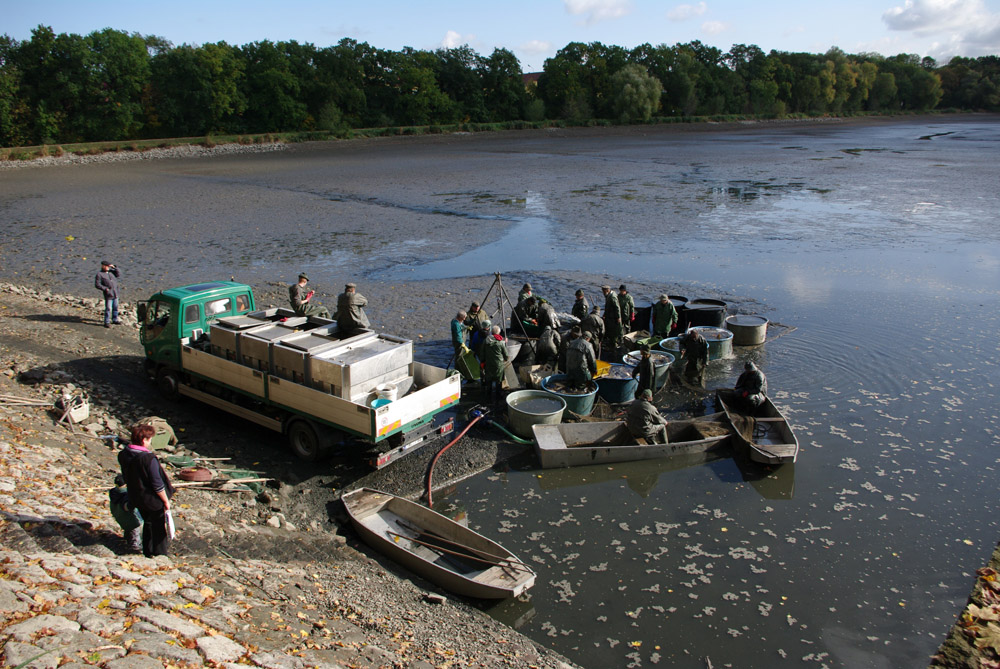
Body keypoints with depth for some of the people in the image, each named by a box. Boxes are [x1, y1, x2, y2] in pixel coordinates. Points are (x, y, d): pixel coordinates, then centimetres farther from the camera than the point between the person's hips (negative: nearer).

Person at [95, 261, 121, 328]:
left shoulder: (111, 271, 11)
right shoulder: (99, 274, -6)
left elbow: (119, 274, 9)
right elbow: (97, 285, -10)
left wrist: (114, 268, 0)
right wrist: (105, 289, -18)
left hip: (115, 294, 6)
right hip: (108, 294, -6)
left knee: (115, 307, 14)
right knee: (108, 308, -6)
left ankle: (115, 320, 27)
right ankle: (106, 322, 2)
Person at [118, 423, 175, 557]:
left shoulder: (123, 454, -8)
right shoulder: (148, 458, -31)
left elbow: (125, 477, 8)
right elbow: (157, 484, -25)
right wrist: (166, 501, -12)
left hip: (136, 498, 7)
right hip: (153, 500, -7)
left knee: (147, 522, 27)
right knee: (159, 524, 17)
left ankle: (147, 550, 39)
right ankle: (160, 550, 32)